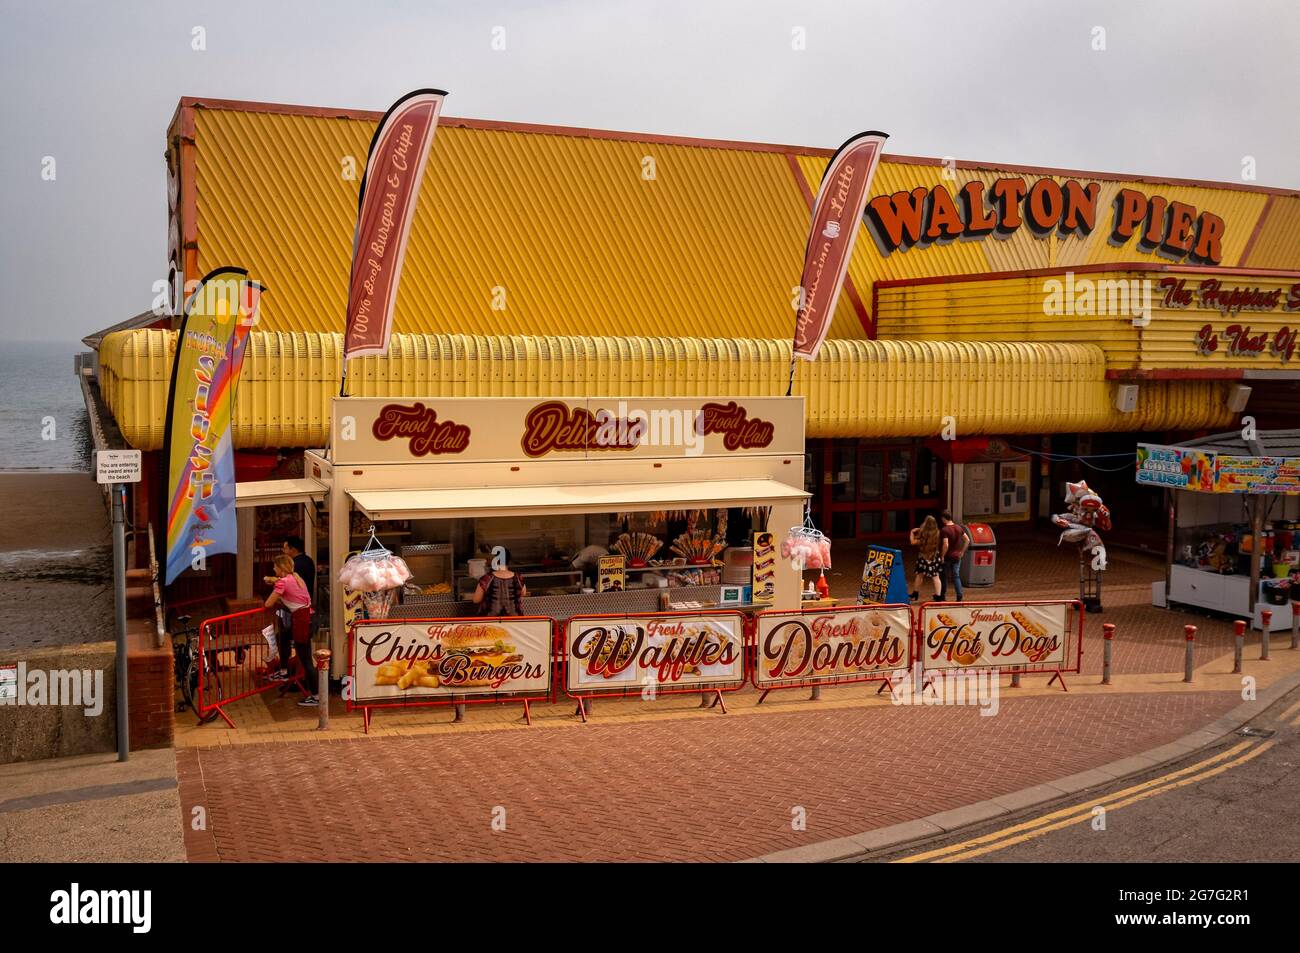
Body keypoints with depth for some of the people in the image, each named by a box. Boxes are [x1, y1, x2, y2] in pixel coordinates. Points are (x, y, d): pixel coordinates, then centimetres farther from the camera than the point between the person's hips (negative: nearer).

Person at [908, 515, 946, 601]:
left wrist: (912, 532, 3)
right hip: (935, 558, 2)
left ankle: (915, 594, 21)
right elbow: (945, 545, 0)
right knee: (935, 577, 4)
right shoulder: (938, 533, -3)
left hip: (923, 558, -1)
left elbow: (913, 542, -10)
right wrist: (942, 556, 13)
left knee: (919, 575, 12)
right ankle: (938, 596, -2)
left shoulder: (922, 533, -12)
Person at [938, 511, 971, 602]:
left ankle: (942, 596, 21)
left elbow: (946, 545, -24)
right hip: (957, 556, 5)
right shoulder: (959, 528, 3)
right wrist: (962, 551, 11)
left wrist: (942, 556, -14)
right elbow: (967, 540, 5)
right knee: (956, 576, 9)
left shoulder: (944, 530, -17)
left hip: (947, 557, -5)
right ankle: (960, 595, -3)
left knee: (943, 576, 11)